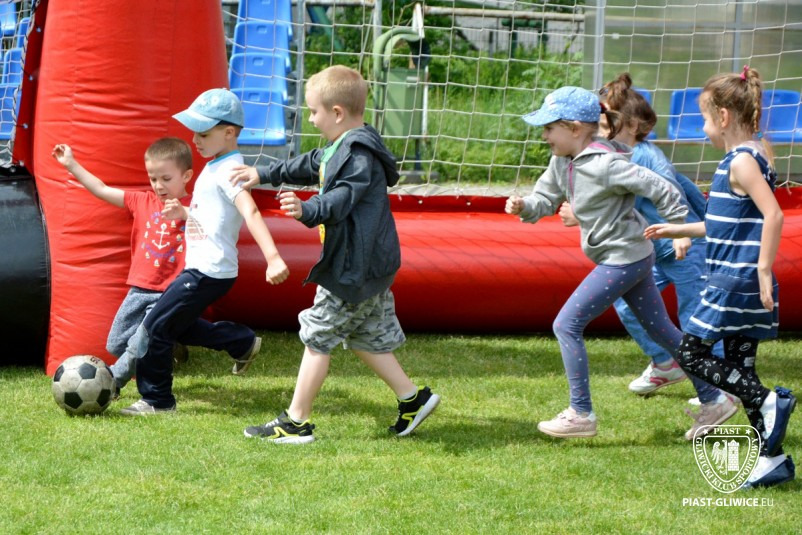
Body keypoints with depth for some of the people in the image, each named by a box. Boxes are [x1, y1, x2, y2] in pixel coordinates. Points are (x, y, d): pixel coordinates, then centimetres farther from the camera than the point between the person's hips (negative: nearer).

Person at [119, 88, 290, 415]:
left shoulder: (228, 170, -18)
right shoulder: (215, 167, 14)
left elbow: (250, 212, -32)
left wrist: (273, 258, -43)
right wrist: (185, 213, 12)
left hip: (209, 273, -10)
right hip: (201, 267, 10)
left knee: (155, 329, -6)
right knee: (178, 325, 22)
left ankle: (157, 400, 5)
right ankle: (243, 342, 29)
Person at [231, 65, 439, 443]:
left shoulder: (360, 155, -19)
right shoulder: (341, 148, 15)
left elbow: (343, 197, -34)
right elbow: (308, 167, 31)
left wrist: (308, 211, -50)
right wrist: (263, 175, 39)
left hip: (354, 268, -11)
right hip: (369, 266, 11)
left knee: (318, 338, -3)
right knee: (368, 340, 18)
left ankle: (296, 422, 2)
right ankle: (413, 398, 21)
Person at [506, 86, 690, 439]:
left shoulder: (605, 165, -22)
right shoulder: (562, 162, 5)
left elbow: (661, 189, -21)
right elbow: (545, 200, 7)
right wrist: (523, 206, -15)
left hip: (623, 259, -10)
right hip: (633, 258, 10)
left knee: (567, 325, -8)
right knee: (660, 330, 17)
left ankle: (581, 415, -2)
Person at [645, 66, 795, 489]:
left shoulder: (742, 161, -14)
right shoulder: (748, 157, 16)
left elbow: (772, 215, -25)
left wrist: (764, 269, -27)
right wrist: (678, 230, 29)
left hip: (737, 281, -10)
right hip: (735, 282, 10)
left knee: (691, 353, -5)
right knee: (739, 368, 10)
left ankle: (769, 402, -9)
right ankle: (774, 458, 10)